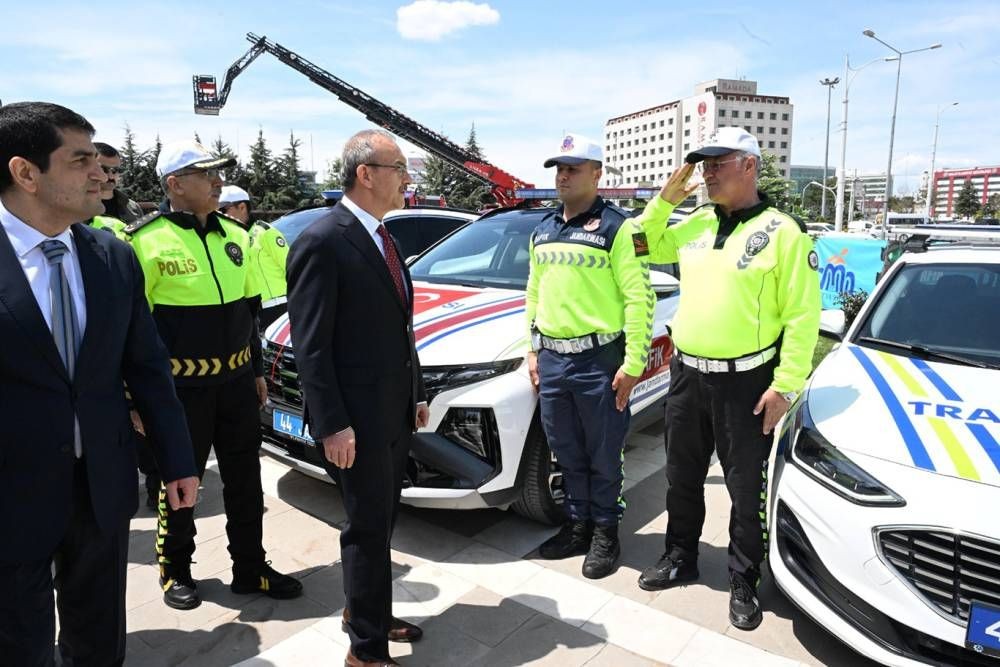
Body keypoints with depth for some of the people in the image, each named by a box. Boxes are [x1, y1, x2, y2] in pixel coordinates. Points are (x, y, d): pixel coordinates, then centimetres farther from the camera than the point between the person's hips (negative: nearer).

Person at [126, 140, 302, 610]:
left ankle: (250, 569, 27)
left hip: (236, 380, 6)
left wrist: (256, 371, 15)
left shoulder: (233, 235, 8)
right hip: (182, 385, -5)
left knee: (245, 481, 13)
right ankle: (175, 572, 31)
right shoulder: (146, 240, -11)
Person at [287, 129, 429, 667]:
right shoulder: (321, 243, -16)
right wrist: (332, 425, -18)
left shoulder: (381, 238, 11)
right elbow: (310, 346, -17)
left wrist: (416, 394, 16)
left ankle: (364, 612, 40)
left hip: (394, 412, 8)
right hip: (356, 420, -8)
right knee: (369, 529, 4)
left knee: (379, 522, 20)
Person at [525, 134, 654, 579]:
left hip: (598, 360, -6)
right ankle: (578, 525, 32)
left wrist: (633, 363, -14)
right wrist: (533, 351, 15)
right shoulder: (543, 230, 14)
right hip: (552, 359, 6)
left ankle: (605, 533, 24)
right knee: (567, 452, 16)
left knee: (603, 454, 7)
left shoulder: (617, 227, -8)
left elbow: (640, 298, -11)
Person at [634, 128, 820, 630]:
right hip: (686, 373, 6)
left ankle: (743, 583, 27)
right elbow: (648, 248, 19)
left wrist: (786, 385, -15)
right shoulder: (697, 223, 8)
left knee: (747, 488, 8)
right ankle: (680, 559, 37)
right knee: (682, 476, 18)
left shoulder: (783, 231, -9)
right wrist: (665, 200, 4)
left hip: (746, 381, -5)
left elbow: (802, 316, -11)